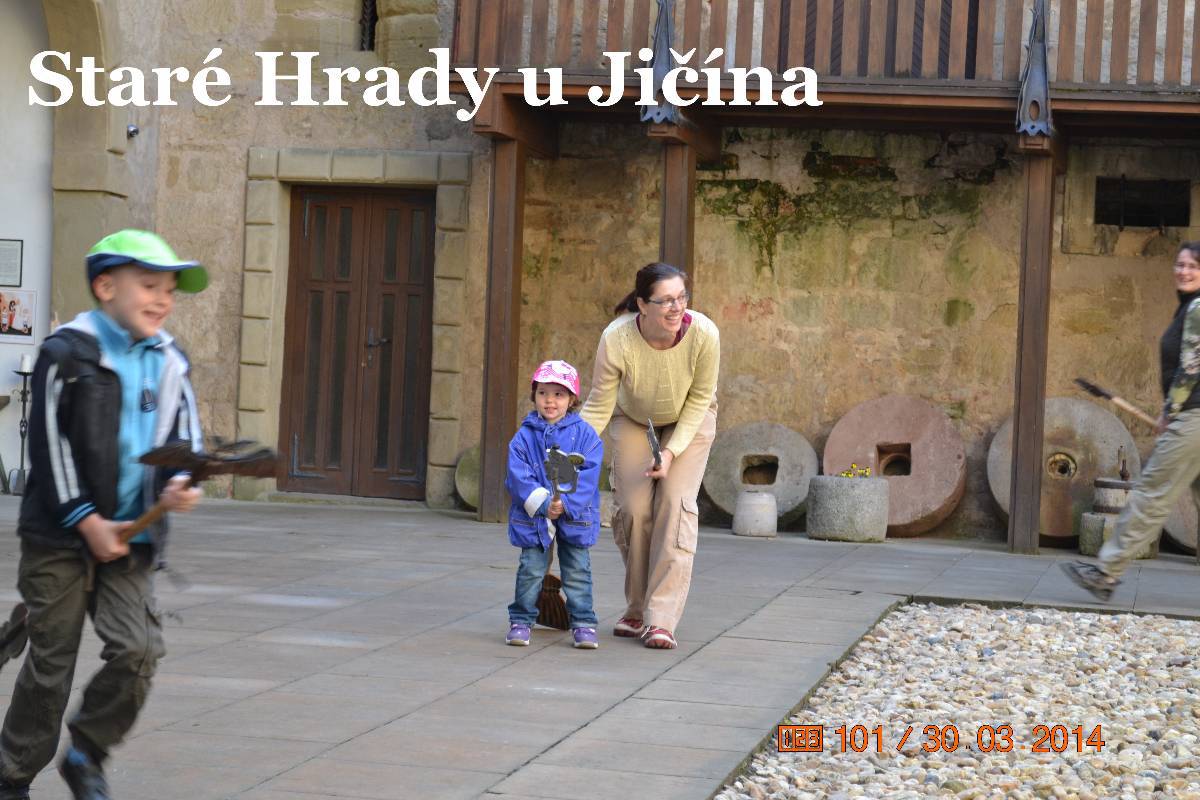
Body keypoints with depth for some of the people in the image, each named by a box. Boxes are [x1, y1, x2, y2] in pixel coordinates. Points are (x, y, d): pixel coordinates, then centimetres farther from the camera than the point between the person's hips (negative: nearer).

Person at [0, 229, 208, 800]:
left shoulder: (169, 363, 10)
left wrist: (178, 485, -11)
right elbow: (49, 443, -9)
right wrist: (85, 520, -12)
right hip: (60, 538, -4)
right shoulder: (68, 352, -6)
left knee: (138, 650, -9)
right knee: (52, 662, 2)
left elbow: (185, 438, 11)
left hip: (129, 539, 4)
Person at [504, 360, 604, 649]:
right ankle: (521, 620, 14)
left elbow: (588, 475, -9)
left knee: (577, 571, 6)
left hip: (574, 516, 0)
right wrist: (542, 503, -19)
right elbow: (518, 476, -8)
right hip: (534, 516, 0)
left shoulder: (584, 435, -2)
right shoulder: (525, 436, -1)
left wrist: (566, 503, -20)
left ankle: (583, 623, 14)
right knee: (531, 570, 3)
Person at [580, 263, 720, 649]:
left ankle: (661, 620, -16)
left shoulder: (704, 334, -34)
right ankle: (636, 610, 12)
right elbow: (598, 408, -23)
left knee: (675, 503, -15)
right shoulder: (616, 339, -34)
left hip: (689, 420, -1)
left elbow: (699, 399, -17)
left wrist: (672, 451, -25)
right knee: (632, 508, -9)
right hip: (633, 419, 1)